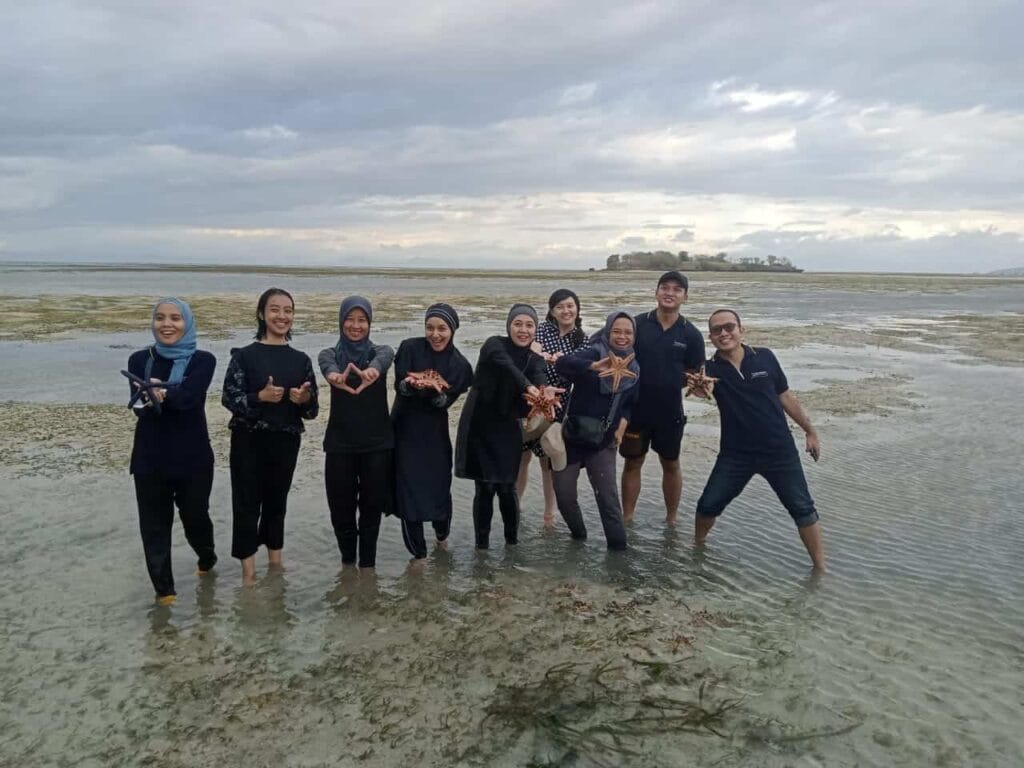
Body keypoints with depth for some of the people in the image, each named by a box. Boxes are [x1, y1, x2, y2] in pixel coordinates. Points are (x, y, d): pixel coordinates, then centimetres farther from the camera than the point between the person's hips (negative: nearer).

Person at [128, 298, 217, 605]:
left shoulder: (203, 360, -4)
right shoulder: (139, 360, 2)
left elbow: (187, 398, -20)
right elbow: (139, 405, -14)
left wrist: (156, 396, -25)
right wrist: (166, 397, -32)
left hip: (193, 457, -1)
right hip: (150, 458, 2)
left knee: (194, 516, 12)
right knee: (154, 524, 5)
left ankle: (207, 557, 43)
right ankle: (163, 588, 21)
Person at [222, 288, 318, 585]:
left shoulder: (301, 360, 5)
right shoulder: (244, 355, -4)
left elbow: (313, 410, 6)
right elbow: (229, 398, -9)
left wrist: (305, 399, -16)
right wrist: (260, 397, -24)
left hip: (286, 442, 3)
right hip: (249, 441, -3)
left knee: (277, 502, 14)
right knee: (247, 503, 1)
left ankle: (275, 560, 29)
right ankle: (248, 571, 12)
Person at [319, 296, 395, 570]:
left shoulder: (380, 350, 0)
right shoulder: (331, 353, 1)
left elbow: (383, 359, -26)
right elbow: (327, 365, -25)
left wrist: (372, 371, -52)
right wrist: (335, 376, -51)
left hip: (377, 442, 0)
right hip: (339, 443, 1)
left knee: (371, 505, 7)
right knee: (341, 506, 8)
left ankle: (367, 563, 24)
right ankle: (348, 560, 30)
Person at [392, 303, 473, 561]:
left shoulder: (459, 365, -3)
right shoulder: (410, 348, -7)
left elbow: (446, 401, -10)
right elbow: (400, 385, -14)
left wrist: (434, 391, -31)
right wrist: (414, 385, -35)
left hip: (435, 434, 1)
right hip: (405, 430, -1)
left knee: (439, 487, 8)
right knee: (409, 489, -3)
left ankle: (442, 535, 40)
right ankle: (418, 552, 13)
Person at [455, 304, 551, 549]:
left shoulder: (535, 360, 3)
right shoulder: (494, 345, -9)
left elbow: (539, 382, -18)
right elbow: (507, 365, -31)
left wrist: (544, 393, -42)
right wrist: (528, 386, -49)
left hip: (507, 430, 3)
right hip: (479, 426, -3)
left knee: (507, 488, 0)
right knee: (485, 488, -1)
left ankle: (512, 540, 22)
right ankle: (482, 544, 16)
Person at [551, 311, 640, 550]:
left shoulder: (633, 368, 3)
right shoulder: (594, 353, -13)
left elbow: (631, 403, 16)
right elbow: (562, 363, -33)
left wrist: (623, 422, -4)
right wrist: (595, 366, -49)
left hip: (604, 441, 3)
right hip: (573, 436, -3)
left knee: (608, 496, 2)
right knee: (564, 493, 4)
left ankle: (618, 546, 15)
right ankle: (578, 534, 29)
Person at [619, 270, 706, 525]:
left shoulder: (691, 334, -3)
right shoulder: (637, 324, -6)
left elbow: (695, 374, 4)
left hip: (670, 411, 1)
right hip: (636, 408, 0)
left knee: (671, 465, 15)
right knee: (632, 464, 11)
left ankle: (671, 519, 31)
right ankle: (627, 519, 25)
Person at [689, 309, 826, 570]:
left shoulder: (764, 357, -4)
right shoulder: (711, 368, -6)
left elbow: (785, 396, 6)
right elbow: (702, 386, -29)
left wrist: (810, 431, 11)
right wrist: (697, 388, -53)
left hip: (780, 450, 0)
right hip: (736, 453, 0)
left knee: (802, 509, 4)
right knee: (708, 505, 3)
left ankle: (820, 568, 20)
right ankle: (697, 546, 31)